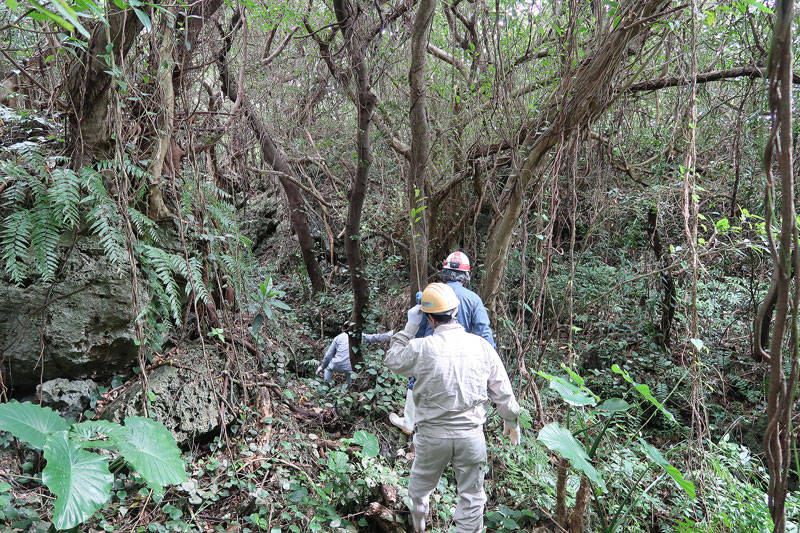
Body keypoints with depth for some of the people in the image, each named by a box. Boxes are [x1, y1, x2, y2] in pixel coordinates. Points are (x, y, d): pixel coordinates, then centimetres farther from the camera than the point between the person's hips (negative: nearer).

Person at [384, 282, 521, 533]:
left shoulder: (421, 348, -15)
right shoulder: (481, 346, -6)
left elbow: (392, 360, 6)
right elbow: (502, 391, 1)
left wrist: (410, 327, 8)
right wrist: (511, 422, 16)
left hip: (433, 435, -1)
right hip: (471, 436, 1)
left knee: (420, 487, 24)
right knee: (472, 497, 16)